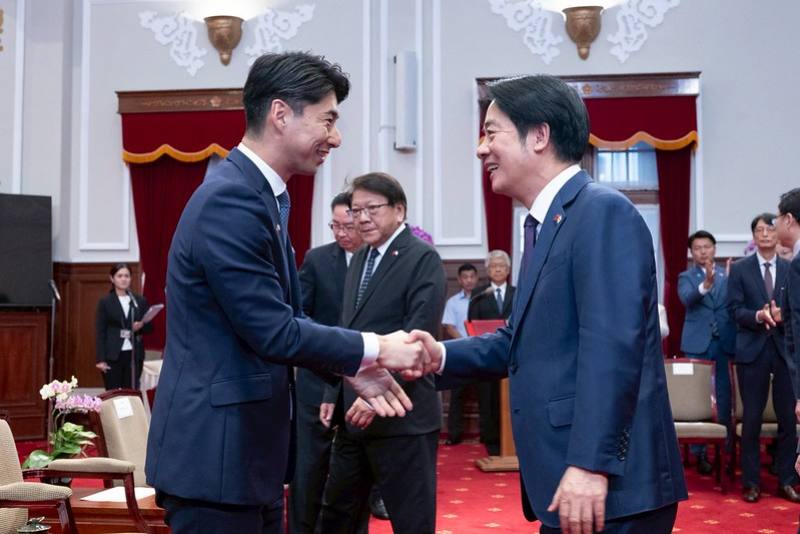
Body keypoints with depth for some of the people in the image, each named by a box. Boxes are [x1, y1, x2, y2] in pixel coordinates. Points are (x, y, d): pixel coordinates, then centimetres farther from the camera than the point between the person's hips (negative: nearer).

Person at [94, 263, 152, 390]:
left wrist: (141, 326, -11)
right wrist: (100, 359, -8)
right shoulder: (105, 302, 3)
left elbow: (150, 327, 13)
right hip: (112, 355, -2)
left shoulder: (140, 301, 9)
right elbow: (100, 332, -1)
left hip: (134, 354, 2)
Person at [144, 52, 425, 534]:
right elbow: (274, 332, -22)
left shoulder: (261, 195, 11)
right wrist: (376, 349, -12)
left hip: (249, 448, 10)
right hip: (215, 453, -10)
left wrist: (354, 368, 1)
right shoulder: (231, 200, -21)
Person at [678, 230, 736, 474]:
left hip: (724, 342, 1)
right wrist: (705, 285, -35)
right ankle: (699, 452, 9)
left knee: (724, 397, 7)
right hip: (697, 344, -1)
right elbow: (686, 298, -19)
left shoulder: (728, 275, 8)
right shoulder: (686, 277, 3)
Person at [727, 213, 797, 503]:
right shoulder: (739, 269, 4)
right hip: (752, 350, -1)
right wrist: (758, 316, -20)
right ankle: (751, 482, 12)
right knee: (751, 418, 3)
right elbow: (735, 309, -2)